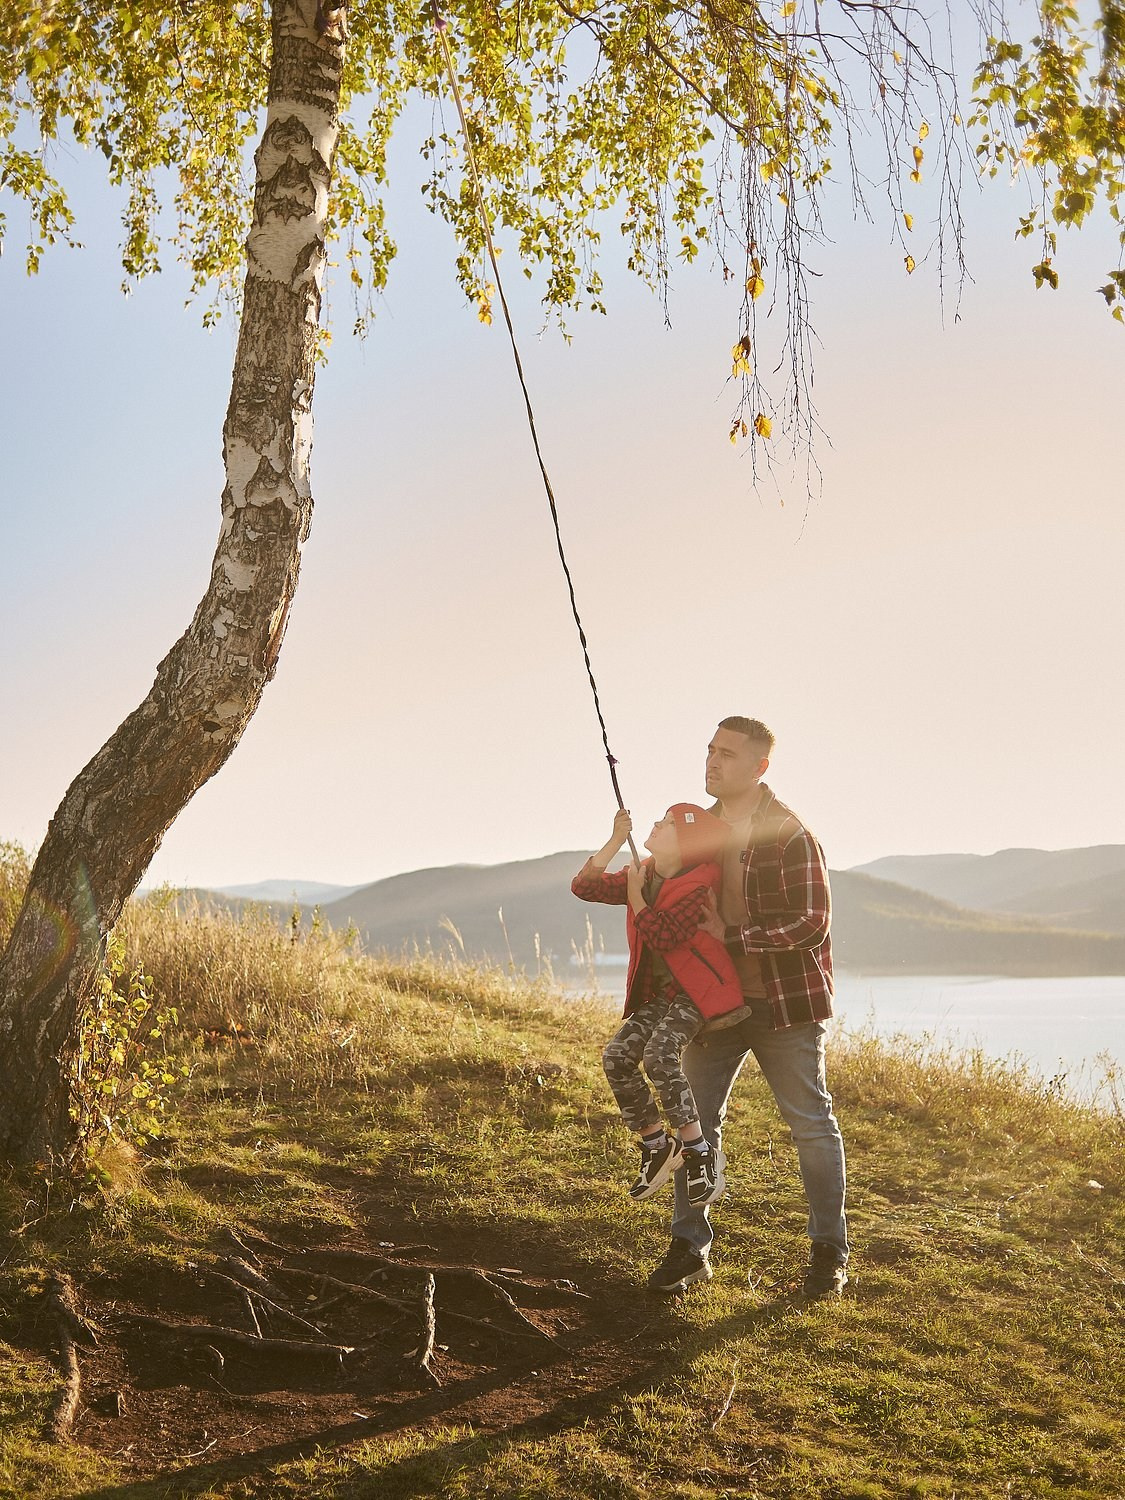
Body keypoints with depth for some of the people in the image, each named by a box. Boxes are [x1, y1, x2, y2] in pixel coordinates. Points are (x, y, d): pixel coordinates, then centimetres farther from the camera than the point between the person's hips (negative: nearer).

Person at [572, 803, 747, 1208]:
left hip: (697, 987, -8)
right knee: (617, 1056, -11)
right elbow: (585, 886, 3)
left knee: (659, 1055, -29)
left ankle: (700, 1153, -17)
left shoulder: (696, 887, -17)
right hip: (658, 992, 8)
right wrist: (616, 839, -5)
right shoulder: (642, 876, 8)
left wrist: (635, 895, -14)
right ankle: (656, 1145, 5)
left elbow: (662, 935, -26)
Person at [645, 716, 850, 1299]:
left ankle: (829, 1252, 18)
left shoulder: (790, 835, -14)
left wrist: (732, 937, -21)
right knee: (695, 1121, 6)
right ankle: (689, 1246, 17)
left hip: (785, 1003, -6)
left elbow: (811, 924, -19)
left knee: (811, 1124, 5)